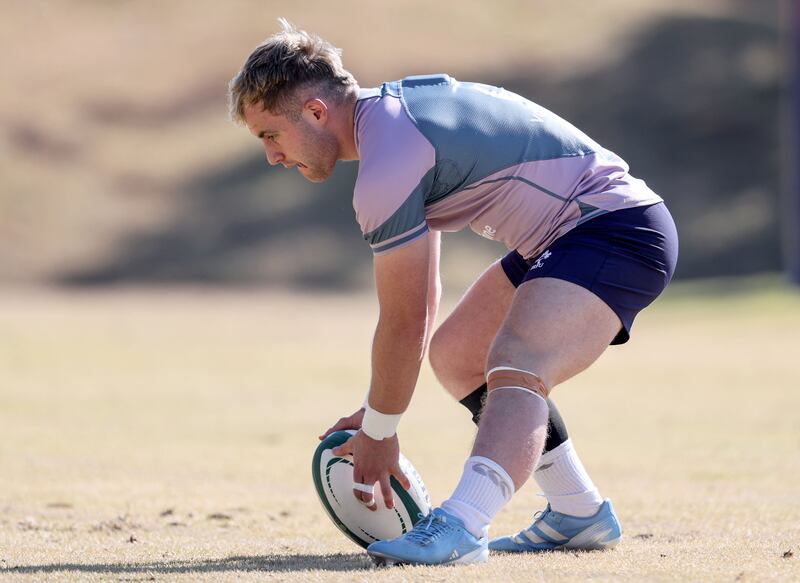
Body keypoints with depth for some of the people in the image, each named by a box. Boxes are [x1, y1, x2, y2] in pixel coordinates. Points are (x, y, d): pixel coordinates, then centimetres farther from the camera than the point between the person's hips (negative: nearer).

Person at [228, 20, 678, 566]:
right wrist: (377, 413, 17)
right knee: (454, 353, 20)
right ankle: (579, 515, 24)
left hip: (618, 228, -11)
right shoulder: (393, 108, 11)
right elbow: (424, 297, 17)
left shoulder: (387, 164, -21)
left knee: (515, 372, -31)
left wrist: (378, 432, -3)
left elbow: (405, 323, -16)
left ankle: (459, 528, -50)